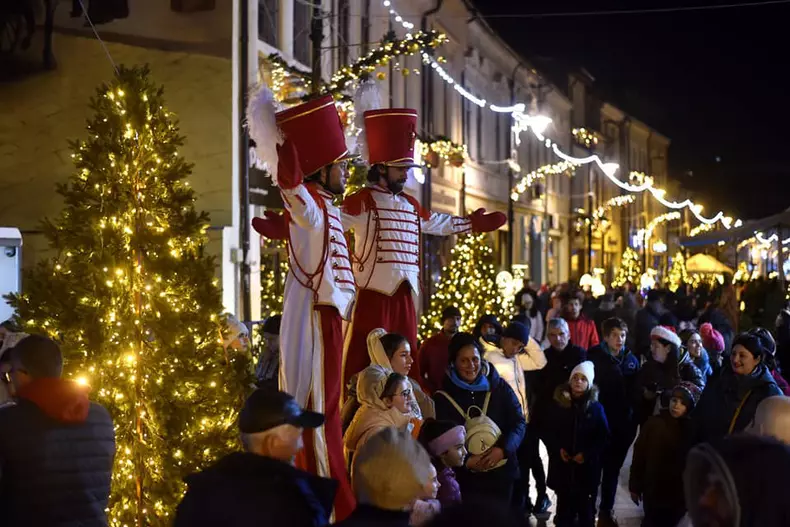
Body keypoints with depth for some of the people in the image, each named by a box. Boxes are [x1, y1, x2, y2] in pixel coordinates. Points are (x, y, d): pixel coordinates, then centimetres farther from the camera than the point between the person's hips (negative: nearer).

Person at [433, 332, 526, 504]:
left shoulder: (499, 387, 1)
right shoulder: (443, 397, -3)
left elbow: (519, 422, 0)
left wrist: (502, 450, -18)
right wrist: (466, 461, -19)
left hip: (501, 473, 2)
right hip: (464, 477, -2)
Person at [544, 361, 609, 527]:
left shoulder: (596, 407, -1)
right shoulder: (559, 403, 1)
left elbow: (603, 437, 0)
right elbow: (548, 431, 6)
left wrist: (587, 454, -11)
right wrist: (558, 449, -9)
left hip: (587, 466, -1)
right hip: (562, 464, 1)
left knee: (586, 506, 6)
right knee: (564, 505, 6)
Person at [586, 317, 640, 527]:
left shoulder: (631, 359, 6)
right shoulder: (594, 356, -8)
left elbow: (635, 390, 8)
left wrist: (634, 420, 2)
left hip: (623, 423, 4)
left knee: (613, 468, 14)